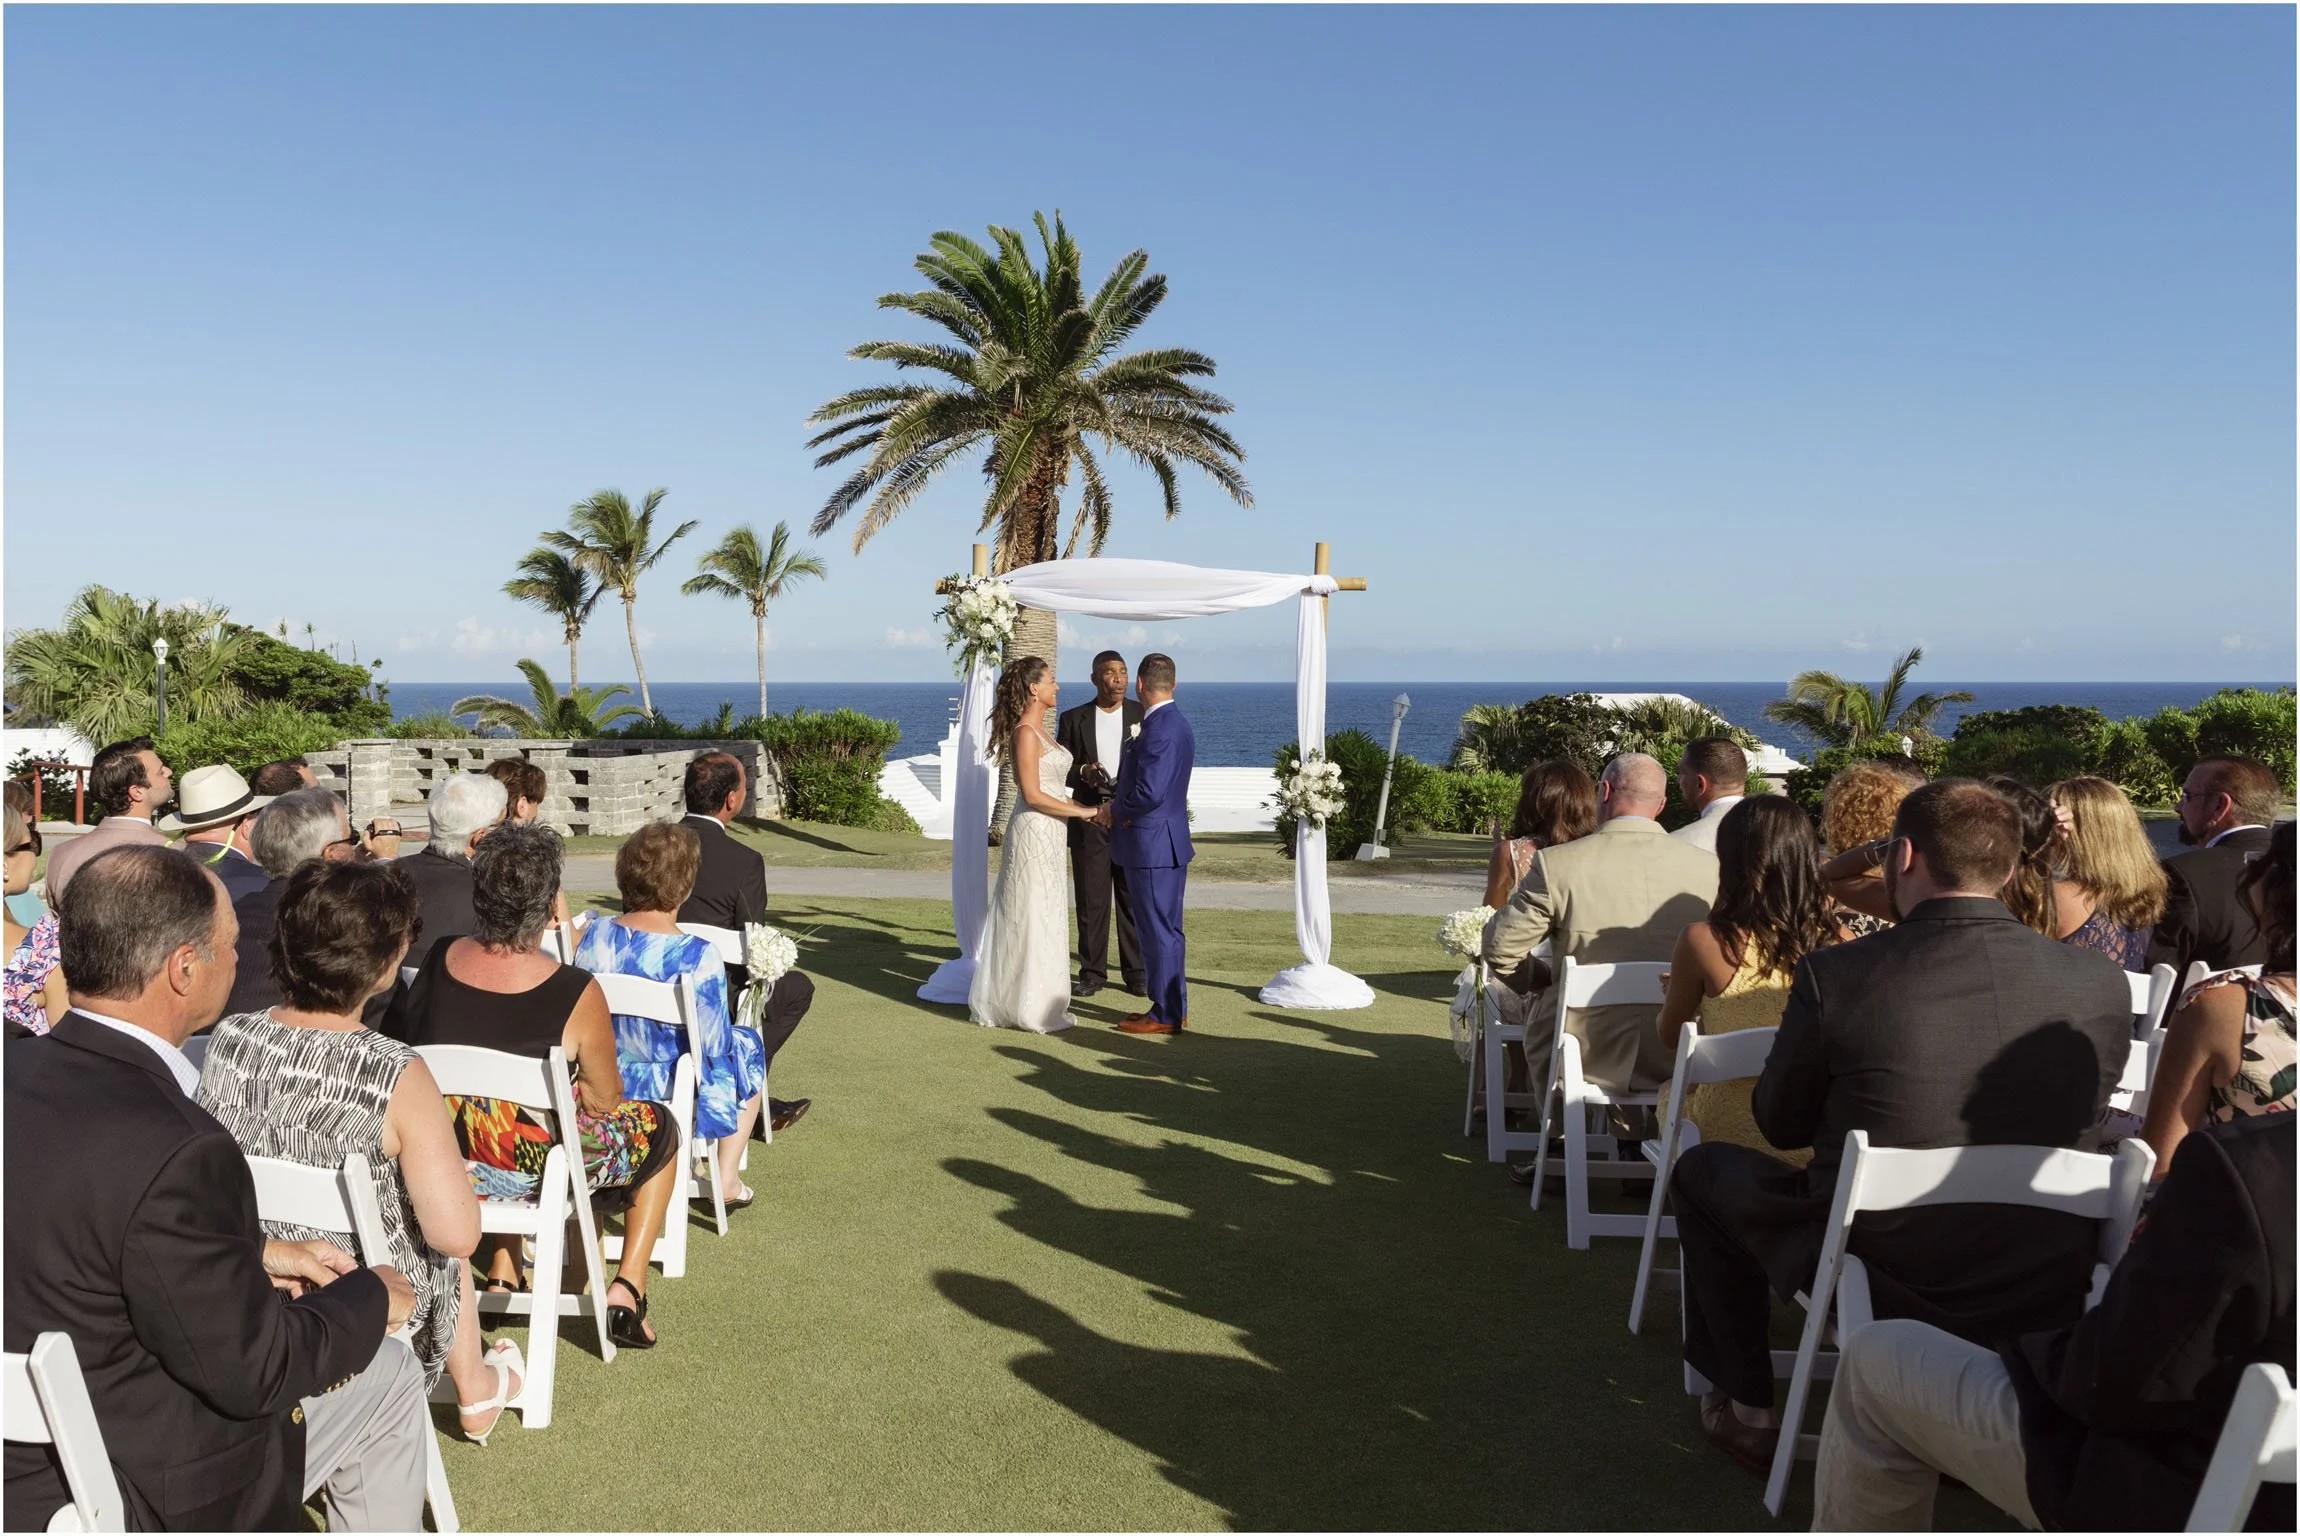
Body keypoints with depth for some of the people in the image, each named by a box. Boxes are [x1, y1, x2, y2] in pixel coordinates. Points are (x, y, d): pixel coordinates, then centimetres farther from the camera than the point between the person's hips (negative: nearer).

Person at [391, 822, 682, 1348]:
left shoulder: (435, 961, -9)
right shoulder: (575, 993, -24)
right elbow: (604, 1100, -11)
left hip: (441, 1163, 5)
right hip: (536, 1169, -5)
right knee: (659, 1126, 20)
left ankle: (501, 1277, 36)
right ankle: (627, 1291, 17)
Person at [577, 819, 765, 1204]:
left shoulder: (594, 938, -13)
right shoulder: (698, 956, -27)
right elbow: (714, 1046, -17)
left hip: (605, 1087, 5)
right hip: (670, 1095, -5)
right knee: (748, 1049, 25)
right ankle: (726, 1180, 28)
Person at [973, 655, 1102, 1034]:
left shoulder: (1040, 731, 14)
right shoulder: (1025, 733, -15)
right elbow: (1032, 796, -20)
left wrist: (1084, 806, 7)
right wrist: (1082, 811, -15)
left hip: (1048, 833, 10)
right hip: (1034, 832, -10)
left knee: (1041, 915, 14)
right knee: (1033, 917, -3)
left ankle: (1018, 1000, 23)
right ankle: (1032, 1007, 5)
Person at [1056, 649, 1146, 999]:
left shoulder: (1142, 714, 5)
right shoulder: (1073, 719, 6)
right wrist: (1083, 771, -14)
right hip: (1089, 817, 0)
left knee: (1134, 899, 4)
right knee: (1091, 899, 4)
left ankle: (1135, 972, 13)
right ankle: (1092, 973, 13)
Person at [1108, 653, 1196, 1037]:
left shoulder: (1160, 729, -20)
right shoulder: (1174, 723, 13)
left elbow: (1150, 793, -26)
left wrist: (1115, 810, -10)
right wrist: (1121, 802, 8)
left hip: (1154, 846, -10)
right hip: (1163, 845, 10)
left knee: (1160, 931, -2)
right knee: (1163, 930, 16)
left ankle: (1166, 1014, 6)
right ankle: (1173, 1006, 25)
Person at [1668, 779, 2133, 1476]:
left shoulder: (1834, 974, -19)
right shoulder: (2104, 986, -9)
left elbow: (1781, 1124, -3)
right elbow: (2079, 1124, 9)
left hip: (1878, 1288, -3)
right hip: (2047, 1301, 4)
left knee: (1703, 1167, 21)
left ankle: (1747, 1410, 29)